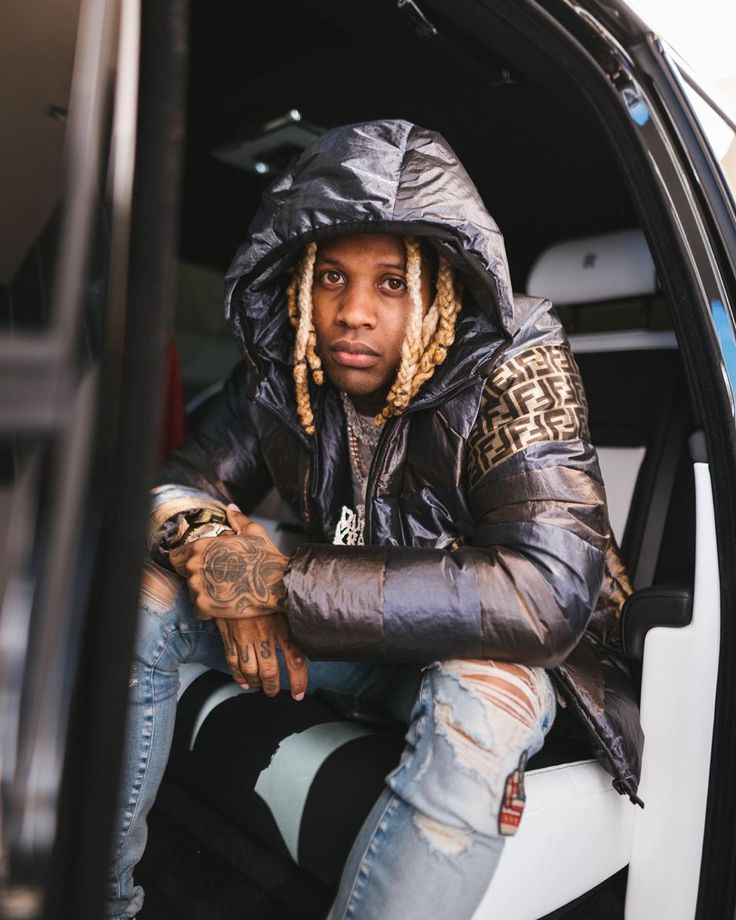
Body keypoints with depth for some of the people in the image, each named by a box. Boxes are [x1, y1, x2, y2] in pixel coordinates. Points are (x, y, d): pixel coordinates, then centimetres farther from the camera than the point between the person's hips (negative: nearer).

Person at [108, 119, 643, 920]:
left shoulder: (514, 367, -25)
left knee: (478, 693, -39)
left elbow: (549, 592, -36)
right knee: (139, 593, -11)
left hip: (495, 651, -3)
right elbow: (182, 486, -2)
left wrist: (285, 585, -34)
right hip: (356, 635, 4)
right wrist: (218, 557, -28)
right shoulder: (282, 364, -10)